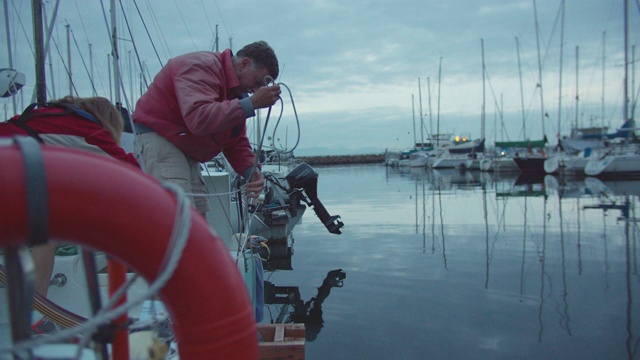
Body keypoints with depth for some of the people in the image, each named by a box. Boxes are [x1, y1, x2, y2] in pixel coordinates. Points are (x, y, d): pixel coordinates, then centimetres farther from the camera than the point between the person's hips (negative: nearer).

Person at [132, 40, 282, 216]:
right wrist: (251, 104, -35)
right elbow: (199, 118, -35)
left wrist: (251, 171, -9)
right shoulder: (202, 67, -18)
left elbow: (237, 141, 9)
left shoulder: (236, 90, 11)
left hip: (186, 151, 10)